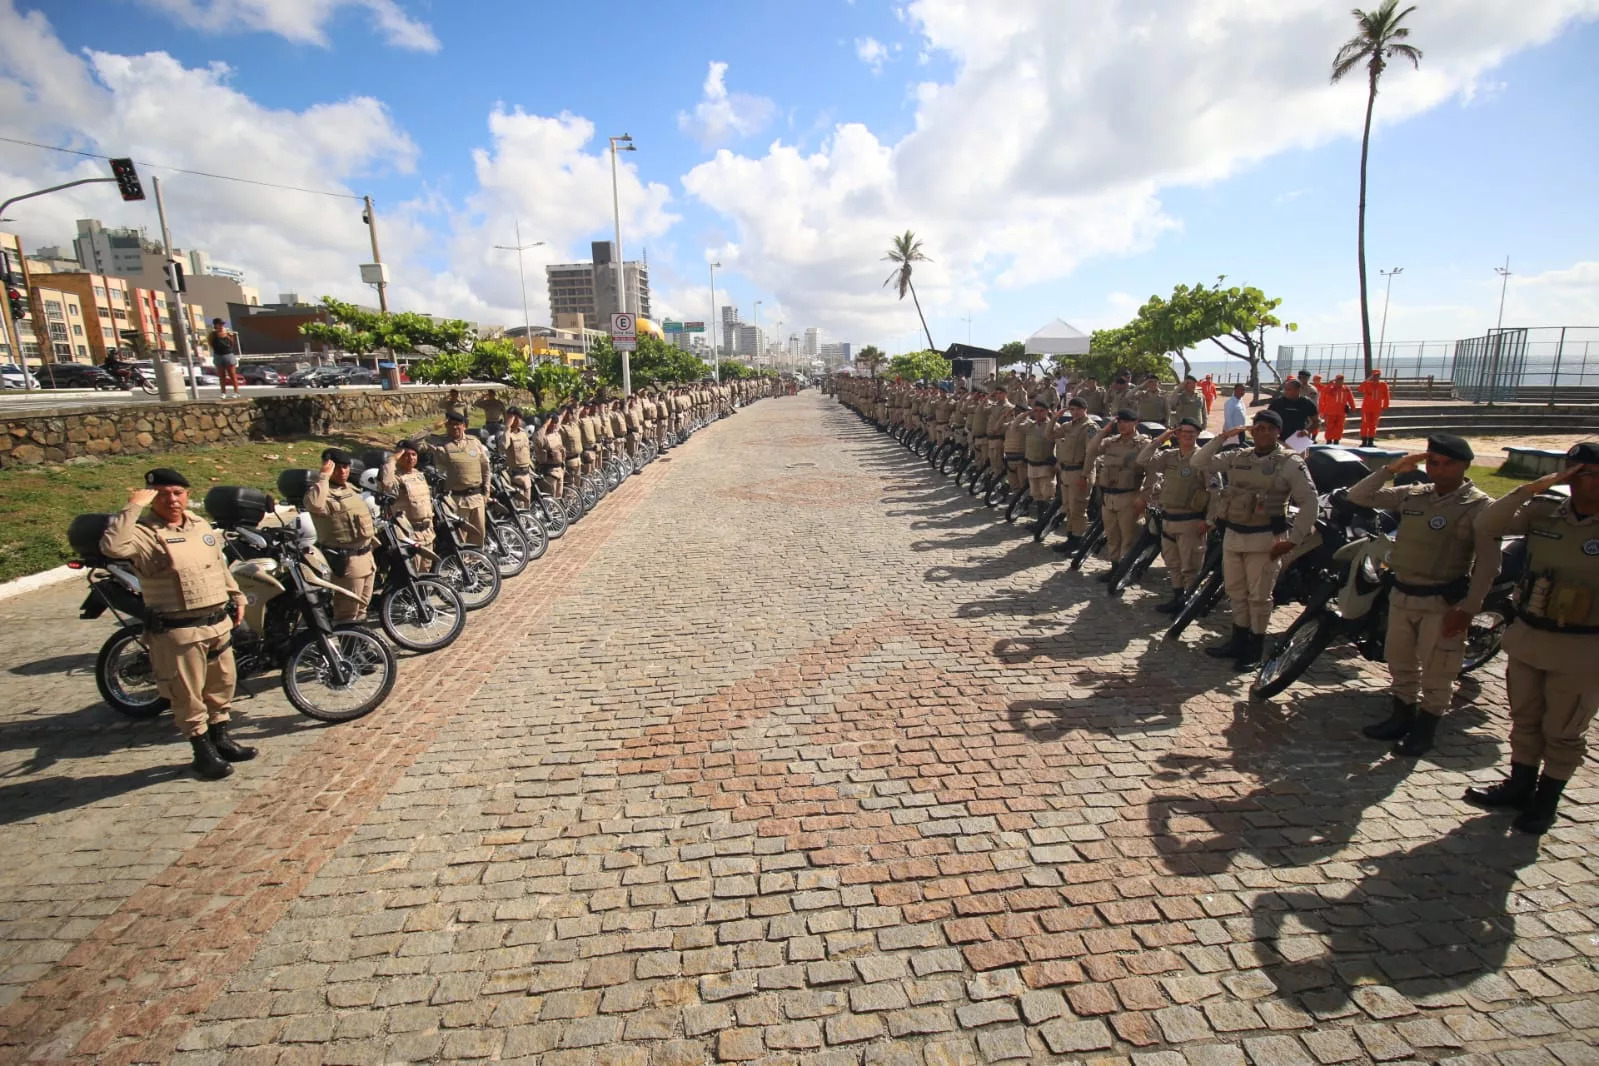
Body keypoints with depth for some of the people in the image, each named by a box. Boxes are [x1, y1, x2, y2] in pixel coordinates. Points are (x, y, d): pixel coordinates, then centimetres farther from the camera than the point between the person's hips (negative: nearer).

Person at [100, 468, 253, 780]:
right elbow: (112, 546, -36)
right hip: (177, 631, -7)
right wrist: (133, 507, -30)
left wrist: (236, 596, 21)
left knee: (222, 684, 18)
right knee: (188, 694, 5)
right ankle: (203, 751, 19)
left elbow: (221, 564, 21)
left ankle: (221, 739, 34)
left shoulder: (200, 524, 10)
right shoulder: (143, 531, -13)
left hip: (219, 622, 7)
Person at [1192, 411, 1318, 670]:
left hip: (1264, 539, -5)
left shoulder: (1291, 463, -6)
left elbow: (1309, 503, -7)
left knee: (1259, 596, 1)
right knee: (1235, 592, 14)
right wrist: (1222, 438, -3)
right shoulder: (1236, 457, 7)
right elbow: (1199, 463, 7)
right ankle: (1239, 641, 28)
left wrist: (1292, 540, -13)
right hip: (1233, 535, 5)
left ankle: (1256, 649, 14)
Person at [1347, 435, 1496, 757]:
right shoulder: (1411, 495, 5)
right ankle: (1402, 716, 32)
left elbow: (1487, 564, -12)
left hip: (1444, 601, -5)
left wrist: (1467, 609, -16)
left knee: (1437, 671, 5)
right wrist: (1391, 469, -7)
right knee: (1400, 661, 16)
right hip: (1402, 594, 5)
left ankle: (1425, 729, 20)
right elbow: (1358, 496, 5)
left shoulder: (1480, 506, -10)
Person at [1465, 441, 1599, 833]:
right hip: (1527, 638, 3)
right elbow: (1487, 524, -13)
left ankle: (1547, 798, 27)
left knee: (1563, 732, 11)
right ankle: (1520, 785, 33)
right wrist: (1535, 486, -17)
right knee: (1525, 720, 17)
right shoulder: (1544, 512, -2)